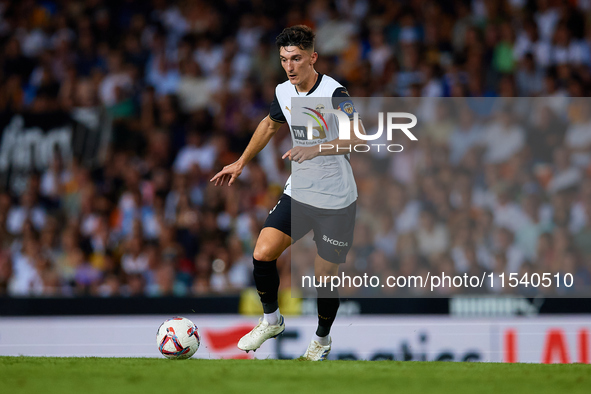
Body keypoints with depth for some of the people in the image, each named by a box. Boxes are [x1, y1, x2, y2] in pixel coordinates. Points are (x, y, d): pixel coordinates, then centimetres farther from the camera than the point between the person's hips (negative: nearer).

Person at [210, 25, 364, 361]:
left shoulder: (334, 93, -20)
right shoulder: (284, 92, 1)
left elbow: (359, 138, -31)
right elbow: (271, 124, 23)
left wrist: (316, 149, -43)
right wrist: (241, 163, 26)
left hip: (336, 202, -5)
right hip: (298, 194, 5)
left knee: (325, 276, 2)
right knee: (263, 253, -10)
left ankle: (322, 340, 28)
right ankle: (272, 320, 14)